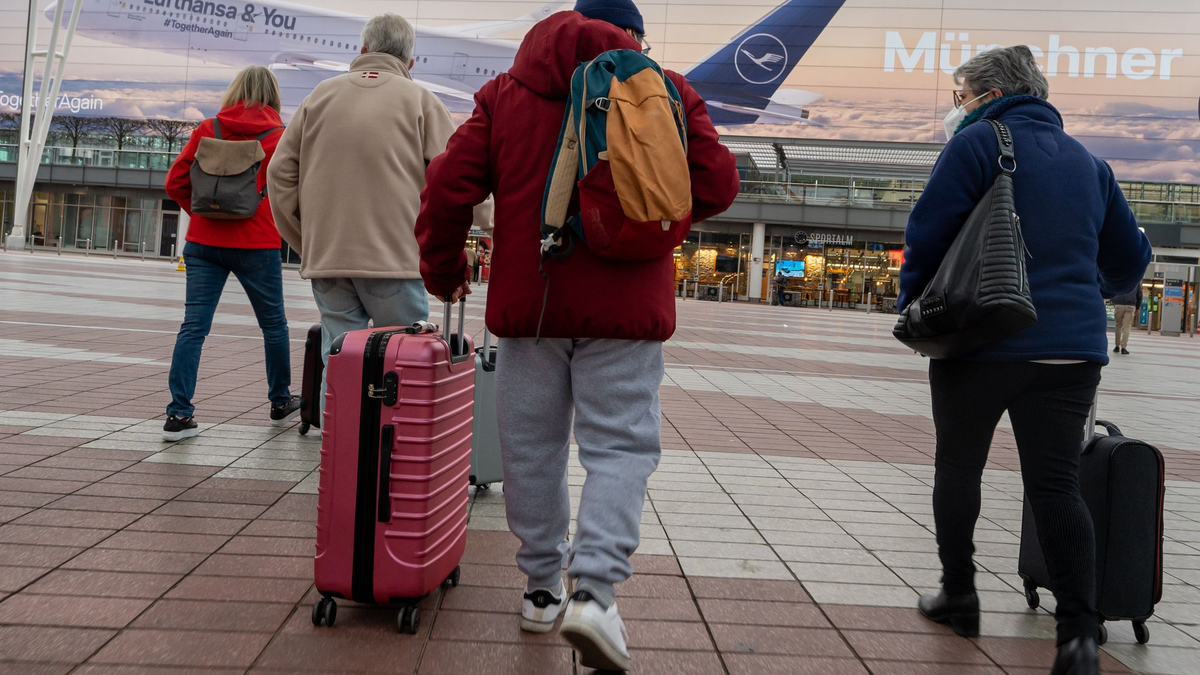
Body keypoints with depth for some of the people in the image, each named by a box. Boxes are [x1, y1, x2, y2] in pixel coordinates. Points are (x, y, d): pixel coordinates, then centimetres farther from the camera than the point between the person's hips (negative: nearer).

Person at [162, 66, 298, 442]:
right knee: (273, 325, 15)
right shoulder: (279, 137, -2)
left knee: (194, 327, 1)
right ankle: (281, 404, 29)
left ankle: (179, 415, -5)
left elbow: (175, 183, 4)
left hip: (203, 242, 2)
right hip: (256, 244, -2)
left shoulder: (206, 131, 4)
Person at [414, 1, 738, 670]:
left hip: (528, 301, 2)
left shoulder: (505, 92, 9)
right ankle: (593, 591, -10)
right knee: (621, 446, 3)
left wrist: (444, 270, 15)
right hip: (624, 304, -2)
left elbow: (447, 186, 2)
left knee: (533, 446, 12)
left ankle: (543, 589, 21)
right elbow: (716, 185, 1)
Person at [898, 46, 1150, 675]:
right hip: (1072, 347, 5)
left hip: (981, 340, -4)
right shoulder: (1087, 161, 16)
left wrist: (913, 305, 6)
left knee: (958, 468, 13)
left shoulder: (978, 142, -3)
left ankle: (959, 595, 22)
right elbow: (1129, 259, 22)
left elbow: (926, 234, -10)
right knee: (1056, 484, 3)